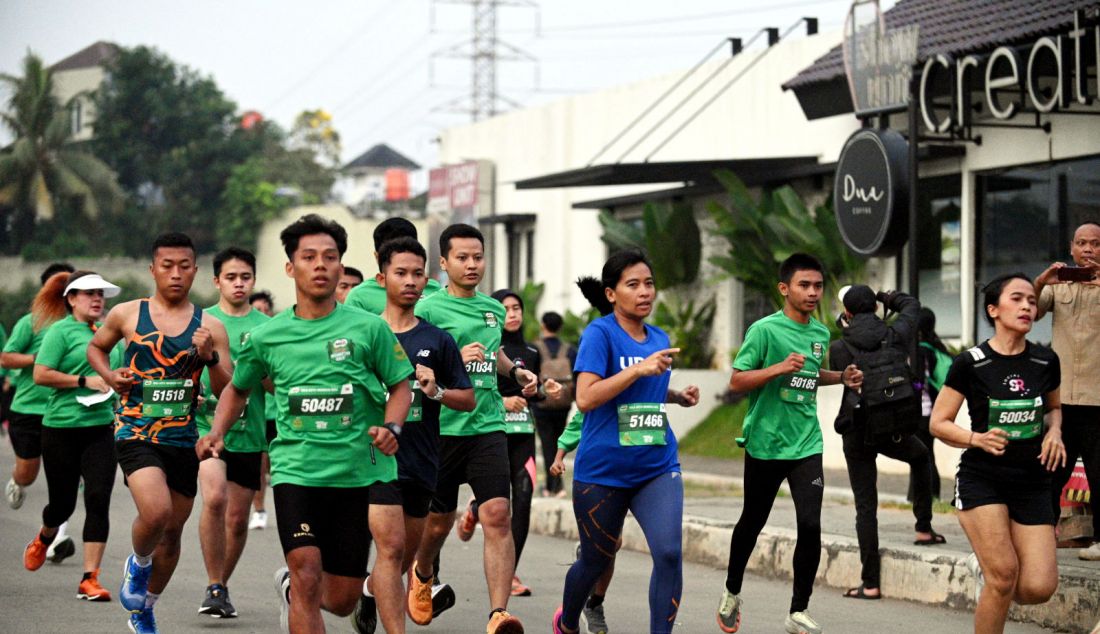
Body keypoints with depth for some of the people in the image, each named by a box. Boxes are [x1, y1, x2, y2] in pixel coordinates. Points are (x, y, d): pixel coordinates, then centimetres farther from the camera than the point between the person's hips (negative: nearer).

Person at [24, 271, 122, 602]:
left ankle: (90, 579, -6)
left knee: (99, 500, -9)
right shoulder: (61, 331, -6)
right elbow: (41, 375, -15)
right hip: (62, 428, -4)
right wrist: (85, 381, -16)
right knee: (63, 502, 8)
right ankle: (43, 540, 44)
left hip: (100, 428, 4)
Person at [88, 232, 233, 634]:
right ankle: (138, 565, 7)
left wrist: (210, 358, -17)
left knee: (173, 530, 12)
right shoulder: (126, 314, 0)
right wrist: (109, 376, 0)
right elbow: (95, 347, 19)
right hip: (135, 432, -3)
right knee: (156, 512, -26)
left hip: (183, 439, 3)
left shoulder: (210, 327, 2)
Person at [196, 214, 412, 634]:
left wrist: (391, 427, -13)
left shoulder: (368, 328, -1)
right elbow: (238, 389, 20)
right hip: (295, 469, -1)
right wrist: (216, 433, 3)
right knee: (308, 576, -20)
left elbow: (400, 385, 6)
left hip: (358, 470, 1)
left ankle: (289, 586, 42)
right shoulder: (267, 337, 4)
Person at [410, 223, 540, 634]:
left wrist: (517, 371, 14)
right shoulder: (428, 308, -6)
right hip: (440, 427, -3)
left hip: (487, 427, 3)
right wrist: (454, 358, -24)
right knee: (438, 521, 11)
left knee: (497, 515, -14)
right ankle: (423, 574, 45)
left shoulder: (494, 308, 13)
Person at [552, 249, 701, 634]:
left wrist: (678, 396, 7)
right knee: (596, 560, 13)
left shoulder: (659, 339, 9)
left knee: (669, 553, -17)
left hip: (657, 468, 4)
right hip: (602, 469, -4)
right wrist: (640, 368, -27)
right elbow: (585, 398, -22)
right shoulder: (600, 334, -10)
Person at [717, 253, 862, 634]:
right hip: (765, 443, -3)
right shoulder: (765, 329, -10)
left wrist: (841, 377, 8)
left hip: (806, 445, 4)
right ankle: (732, 592, 36)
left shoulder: (821, 334, 8)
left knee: (810, 525, -10)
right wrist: (779, 367, -24)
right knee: (752, 522, 12)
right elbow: (736, 381, -12)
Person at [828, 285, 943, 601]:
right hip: (894, 431, 1)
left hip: (857, 433, -1)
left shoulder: (839, 348, -6)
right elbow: (912, 305, 20)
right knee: (920, 456, 36)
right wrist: (887, 297, 32)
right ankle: (924, 528, 32)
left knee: (865, 506, 4)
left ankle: (870, 583, 1)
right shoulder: (896, 335, 1)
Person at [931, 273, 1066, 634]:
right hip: (981, 478, -3)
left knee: (1039, 588, -8)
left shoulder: (1045, 362, 4)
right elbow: (939, 423, -1)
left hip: (1032, 482, 4)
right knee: (1005, 576, -17)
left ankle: (984, 568, 24)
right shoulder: (970, 363, -6)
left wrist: (1054, 431, 1)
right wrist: (978, 438, -19)